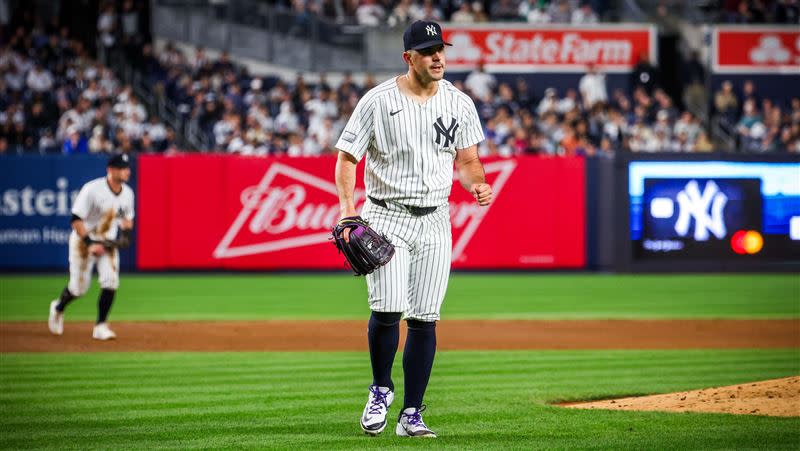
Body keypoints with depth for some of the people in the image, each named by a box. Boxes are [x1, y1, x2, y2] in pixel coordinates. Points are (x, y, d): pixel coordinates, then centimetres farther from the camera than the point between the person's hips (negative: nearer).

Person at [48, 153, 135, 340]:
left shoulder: (127, 193, -2)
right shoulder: (92, 190, -22)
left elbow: (128, 218, 15)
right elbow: (76, 220, -20)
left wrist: (126, 231, -7)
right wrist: (90, 243, -26)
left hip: (109, 242, 5)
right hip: (84, 240, -5)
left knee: (110, 282, -12)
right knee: (79, 287, 2)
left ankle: (100, 326, -2)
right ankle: (58, 308, 35)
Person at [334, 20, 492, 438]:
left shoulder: (460, 104, 6)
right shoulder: (378, 101, -6)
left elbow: (467, 160, 13)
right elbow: (346, 157, -3)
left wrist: (477, 184, -9)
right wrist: (347, 206, -17)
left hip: (435, 222, 3)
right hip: (386, 217, -3)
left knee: (424, 319, 1)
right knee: (387, 309, -16)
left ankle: (411, 414, 8)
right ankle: (381, 390, 11)